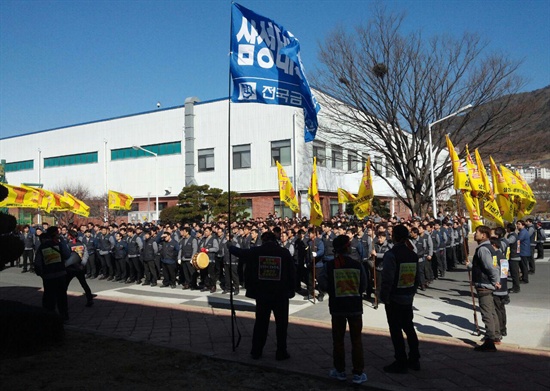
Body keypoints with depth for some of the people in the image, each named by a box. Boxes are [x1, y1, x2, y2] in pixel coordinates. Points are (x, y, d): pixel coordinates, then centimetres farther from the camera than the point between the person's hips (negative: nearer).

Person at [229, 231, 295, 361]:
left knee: (260, 323, 14)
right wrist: (291, 290, 5)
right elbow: (291, 273, -4)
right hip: (281, 294, -2)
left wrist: (230, 247, 34)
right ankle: (281, 352, 14)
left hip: (262, 294, 2)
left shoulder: (255, 251, -3)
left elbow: (239, 252, 13)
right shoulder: (285, 252, -7)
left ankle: (256, 351, 21)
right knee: (281, 324, 10)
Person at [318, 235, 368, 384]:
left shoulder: (329, 265, -10)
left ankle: (340, 371, 20)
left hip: (337, 307, 0)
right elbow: (363, 286, -1)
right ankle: (358, 373, 10)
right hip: (355, 306, 1)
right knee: (356, 340, 8)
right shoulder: (357, 265, -7)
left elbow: (323, 285, -10)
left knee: (338, 339, 12)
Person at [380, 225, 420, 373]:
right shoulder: (413, 255, 4)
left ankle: (401, 363, 9)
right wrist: (412, 292, 17)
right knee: (409, 327, 18)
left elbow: (387, 279, -21)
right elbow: (417, 277, 8)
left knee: (396, 330, 2)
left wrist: (384, 297, -11)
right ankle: (414, 360, 26)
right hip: (408, 299, 7)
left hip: (394, 299, -7)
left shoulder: (391, 254, -17)